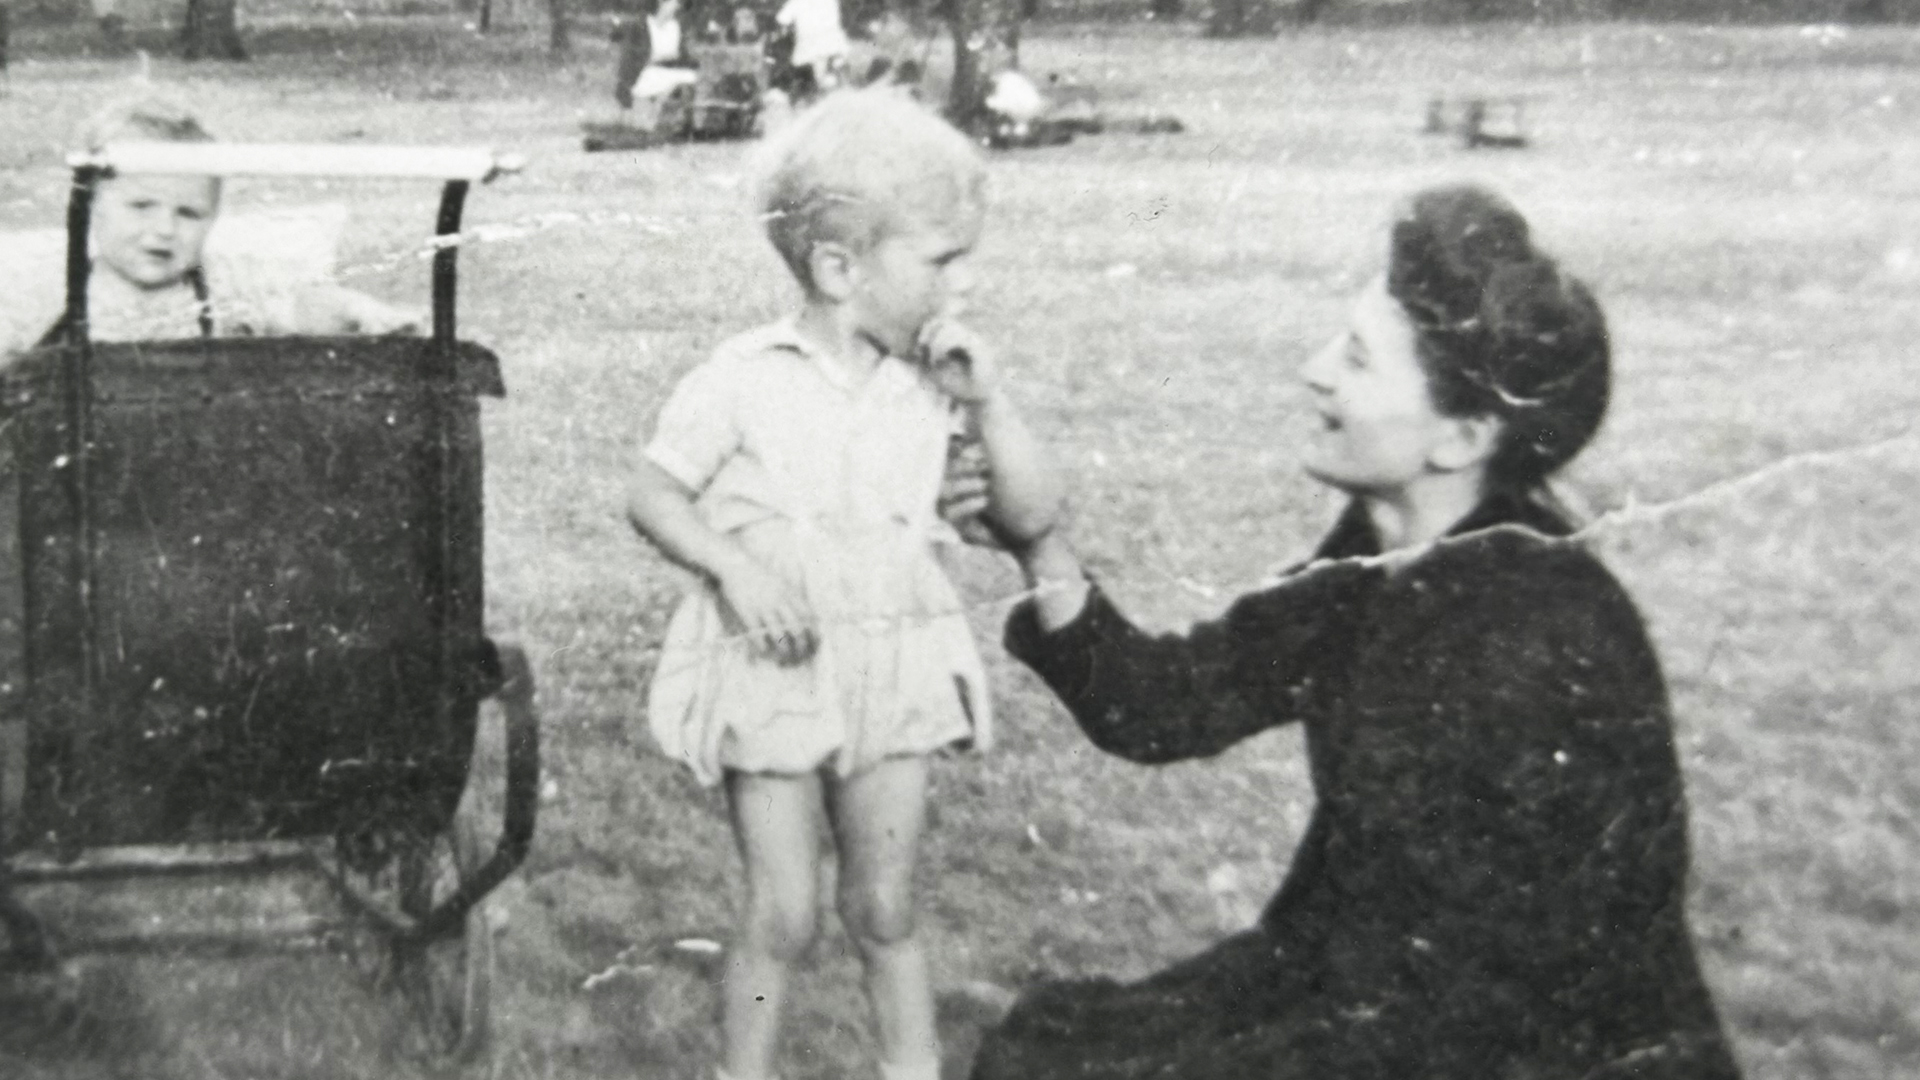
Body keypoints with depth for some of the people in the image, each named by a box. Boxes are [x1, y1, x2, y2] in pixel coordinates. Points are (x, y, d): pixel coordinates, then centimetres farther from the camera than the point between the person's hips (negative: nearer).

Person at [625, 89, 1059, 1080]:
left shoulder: (934, 382, -2)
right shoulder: (745, 379, -12)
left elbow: (1033, 517, -2)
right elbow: (652, 494, -6)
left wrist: (987, 405, -14)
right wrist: (735, 566, -22)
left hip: (890, 675, 3)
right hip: (772, 674, -3)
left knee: (884, 914, 13)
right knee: (782, 920, 3)